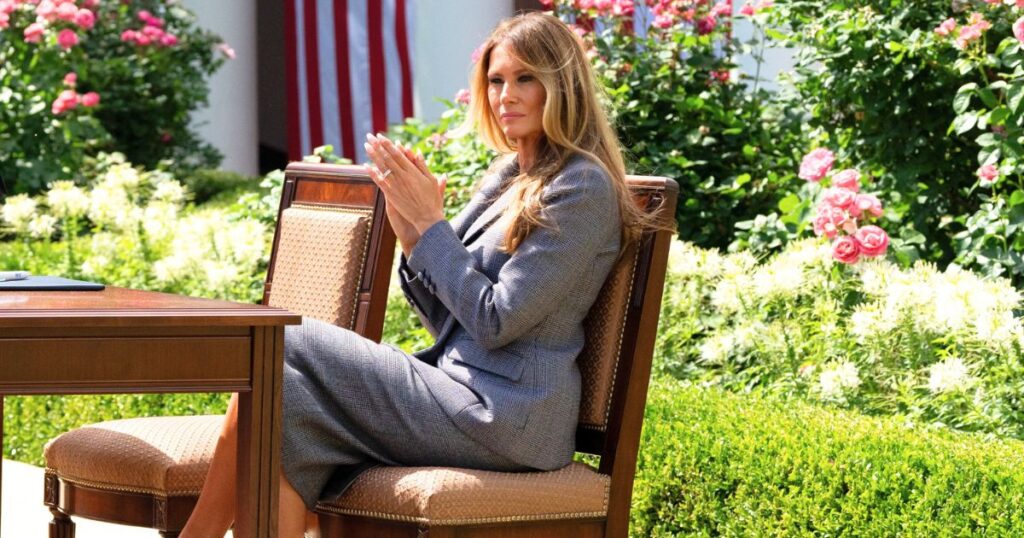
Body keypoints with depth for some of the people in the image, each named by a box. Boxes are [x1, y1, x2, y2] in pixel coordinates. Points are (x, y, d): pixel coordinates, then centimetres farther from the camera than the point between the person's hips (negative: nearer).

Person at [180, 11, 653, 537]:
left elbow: (495, 322, -14)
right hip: (464, 396, 8)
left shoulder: (582, 188, -8)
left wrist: (431, 223, -8)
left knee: (288, 346, -11)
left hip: (505, 413, -8)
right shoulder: (508, 178, 18)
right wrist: (411, 237, 0)